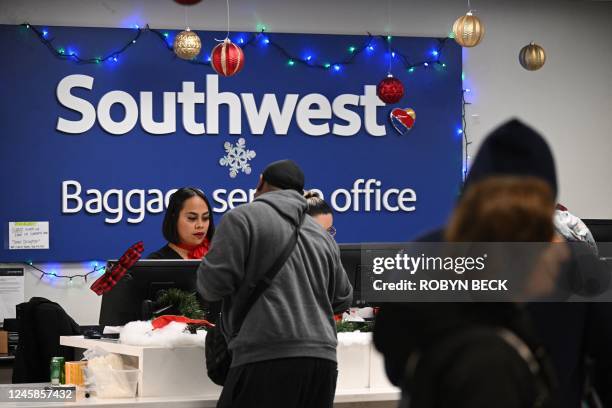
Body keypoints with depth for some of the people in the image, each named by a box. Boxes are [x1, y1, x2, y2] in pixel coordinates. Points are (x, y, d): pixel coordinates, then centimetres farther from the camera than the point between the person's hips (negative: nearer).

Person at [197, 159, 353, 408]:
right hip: (322, 359, 6)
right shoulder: (322, 235, 21)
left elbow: (214, 282, -6)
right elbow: (342, 300, 26)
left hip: (268, 360, -6)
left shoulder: (243, 217, 2)